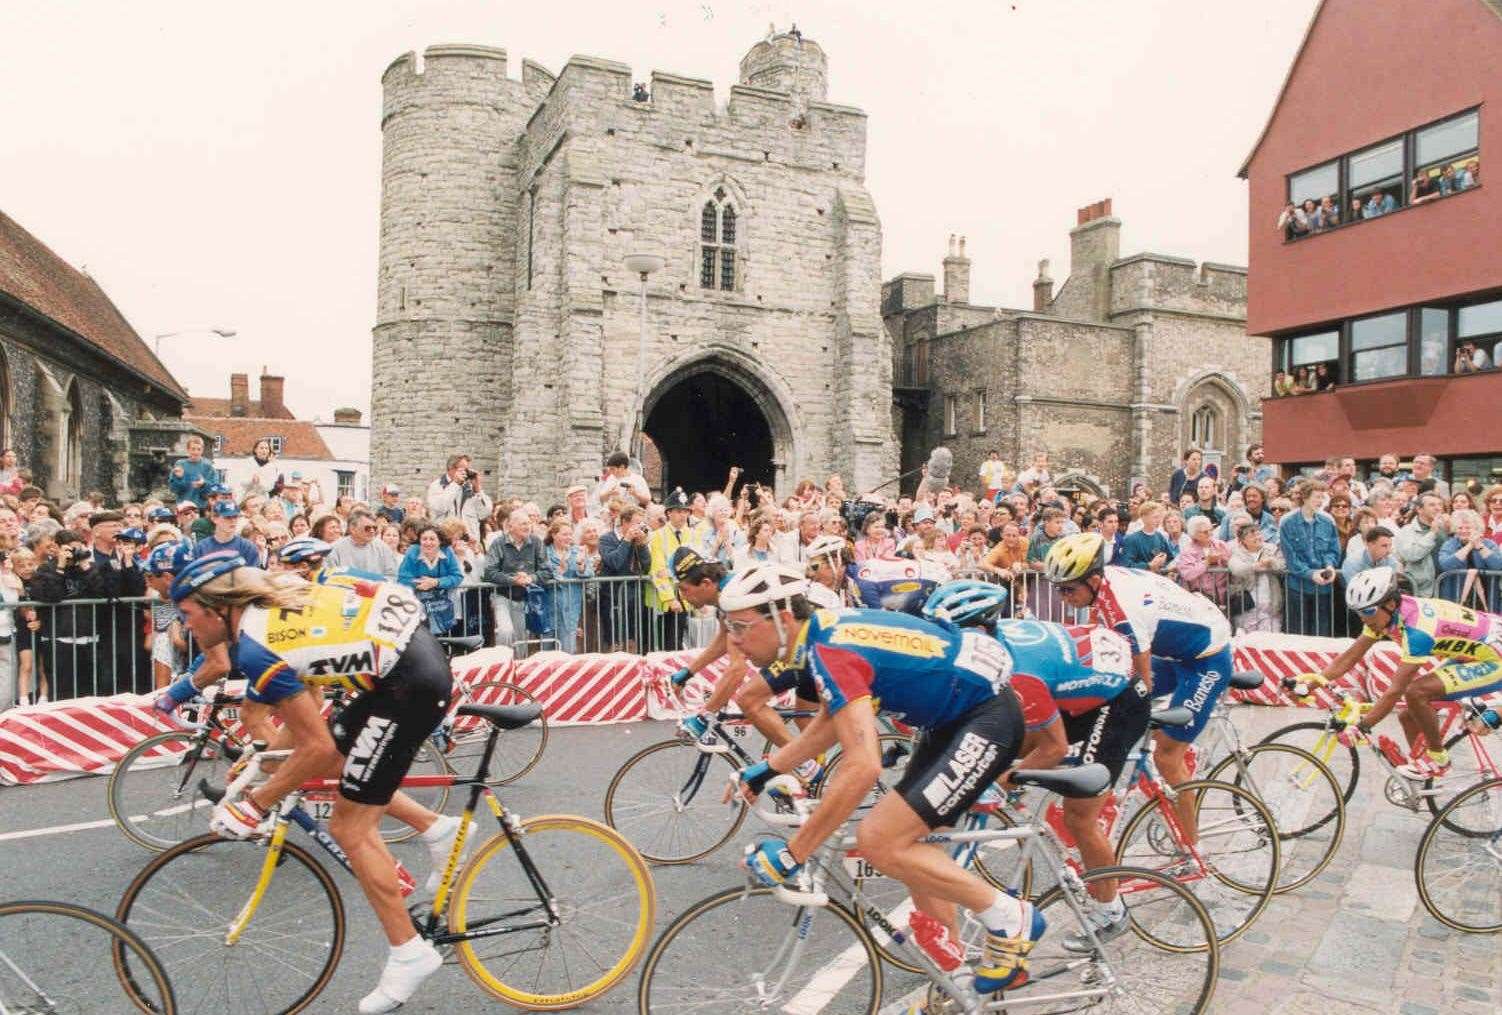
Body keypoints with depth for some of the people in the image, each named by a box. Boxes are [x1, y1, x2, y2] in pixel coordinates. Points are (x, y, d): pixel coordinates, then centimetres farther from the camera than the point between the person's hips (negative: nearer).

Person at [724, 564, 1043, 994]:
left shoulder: (831, 653, -26)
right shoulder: (824, 631, 4)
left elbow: (861, 767, -34)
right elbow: (832, 720, 20)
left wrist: (791, 854, -28)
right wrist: (766, 769, 18)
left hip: (986, 719, -10)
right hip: (955, 714, 10)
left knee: (879, 840, -14)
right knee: (906, 840, 15)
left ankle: (1011, 920, 2)